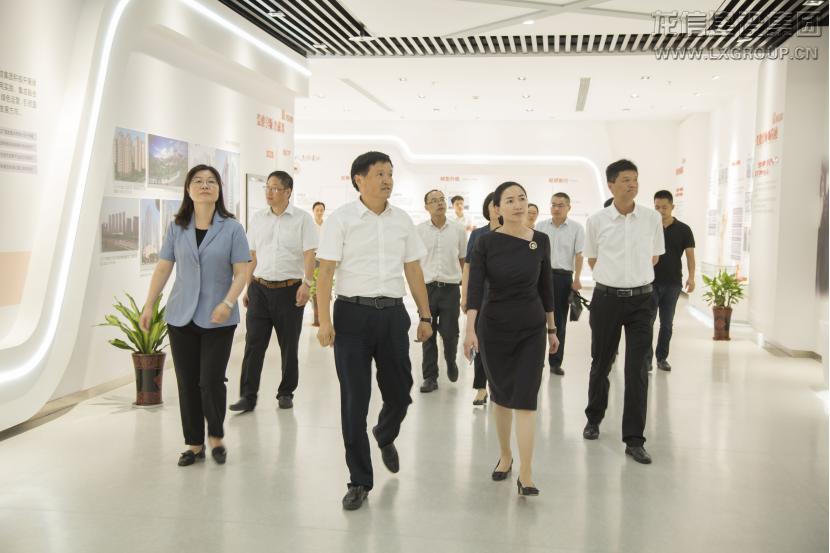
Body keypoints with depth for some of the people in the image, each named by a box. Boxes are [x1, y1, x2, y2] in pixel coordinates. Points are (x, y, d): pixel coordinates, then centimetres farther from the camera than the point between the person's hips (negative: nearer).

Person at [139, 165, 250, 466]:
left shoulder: (232, 229, -1)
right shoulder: (176, 228, 6)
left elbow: (241, 272, -4)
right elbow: (163, 268, 9)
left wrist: (228, 303, -18)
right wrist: (148, 306, 5)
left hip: (218, 319, -3)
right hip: (181, 317, 3)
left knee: (211, 382, -8)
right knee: (187, 383, 6)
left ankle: (216, 436, 18)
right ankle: (194, 443, 21)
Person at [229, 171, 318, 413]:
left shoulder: (302, 219, 0)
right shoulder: (257, 219, 11)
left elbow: (309, 254, -7)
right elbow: (252, 256, 16)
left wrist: (306, 283, -20)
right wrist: (247, 288, 14)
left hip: (289, 289, -2)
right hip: (260, 288, 3)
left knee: (289, 345, 6)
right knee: (254, 343, -3)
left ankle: (286, 393, 19)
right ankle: (247, 396, 1)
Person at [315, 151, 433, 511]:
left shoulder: (402, 220, 10)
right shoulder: (341, 219, -2)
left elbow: (413, 270, 14)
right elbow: (325, 271, -7)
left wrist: (426, 316, 11)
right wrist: (324, 320, -16)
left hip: (393, 313, 4)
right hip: (353, 313, -3)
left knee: (399, 392, 9)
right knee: (354, 399, 0)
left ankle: (385, 438, 44)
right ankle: (359, 481, 13)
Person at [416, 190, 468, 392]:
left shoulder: (458, 229, 3)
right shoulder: (419, 230, 2)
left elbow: (464, 260, 10)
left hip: (451, 287, 0)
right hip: (427, 287, 0)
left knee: (450, 333, 2)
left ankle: (451, 362, 32)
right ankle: (430, 377, 14)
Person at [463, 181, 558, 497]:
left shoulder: (540, 241, -1)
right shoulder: (486, 243, -7)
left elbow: (545, 287, 7)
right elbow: (475, 287, -15)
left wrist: (552, 329, 11)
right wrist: (470, 328, -28)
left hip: (531, 330, 0)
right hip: (494, 328, 0)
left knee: (525, 399, -6)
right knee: (501, 396, 13)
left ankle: (525, 476, -2)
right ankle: (505, 456, 33)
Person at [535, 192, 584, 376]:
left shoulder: (576, 228, 2)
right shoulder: (541, 226, 7)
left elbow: (579, 255, -3)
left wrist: (577, 279, -12)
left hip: (564, 277, -1)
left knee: (559, 322, 6)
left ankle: (555, 362, 14)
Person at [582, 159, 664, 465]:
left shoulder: (652, 218, 1)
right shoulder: (596, 221, -1)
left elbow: (653, 257, 14)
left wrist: (633, 275, 11)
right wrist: (615, 275, 12)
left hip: (641, 299, 0)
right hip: (606, 298, 0)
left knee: (637, 369, -3)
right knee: (601, 363, 12)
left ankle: (634, 439, 4)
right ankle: (593, 418, 35)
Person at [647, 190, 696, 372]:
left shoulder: (683, 230, 3)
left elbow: (690, 254, 0)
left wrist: (691, 277, -13)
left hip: (673, 283, 1)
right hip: (650, 282, -1)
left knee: (667, 323, 9)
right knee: (648, 321, -6)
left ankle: (662, 358, 20)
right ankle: (647, 359, -1)